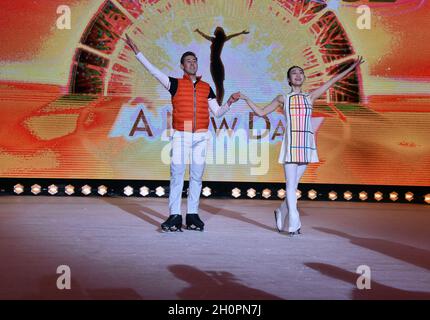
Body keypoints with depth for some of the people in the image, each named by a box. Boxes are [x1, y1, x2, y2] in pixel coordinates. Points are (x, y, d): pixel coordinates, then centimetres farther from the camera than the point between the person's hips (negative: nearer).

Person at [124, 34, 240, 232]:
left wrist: (229, 102, -3)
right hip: (181, 136, -2)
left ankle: (192, 216, 10)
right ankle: (175, 216, -4)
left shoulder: (206, 88, 13)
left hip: (201, 137, 3)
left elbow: (217, 112, 13)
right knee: (177, 175, -7)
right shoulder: (175, 84, 6)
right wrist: (137, 52, -4)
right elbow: (153, 70, 0)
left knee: (197, 176, 4)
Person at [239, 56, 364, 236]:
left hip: (306, 145, 2)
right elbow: (261, 112, 15)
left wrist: (351, 68, 14)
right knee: (291, 186, -5)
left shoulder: (310, 97, 15)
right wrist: (246, 99, 8)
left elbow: (331, 82, 14)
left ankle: (281, 214, 28)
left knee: (294, 185, 6)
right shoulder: (283, 99, 11)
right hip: (290, 144, -2)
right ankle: (294, 225, 0)